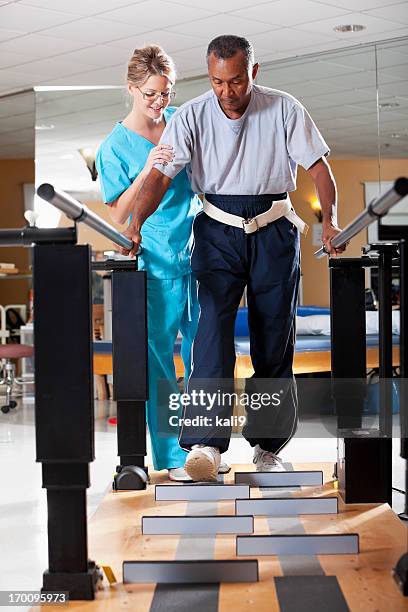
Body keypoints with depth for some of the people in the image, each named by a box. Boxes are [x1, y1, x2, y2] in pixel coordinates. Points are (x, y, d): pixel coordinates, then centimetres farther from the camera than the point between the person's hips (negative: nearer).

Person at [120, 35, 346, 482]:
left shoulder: (285, 110, -3)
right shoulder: (192, 116, -4)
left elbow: (317, 165, -4)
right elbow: (161, 174, -10)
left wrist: (330, 219, -20)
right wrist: (137, 221, -27)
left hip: (274, 231, 1)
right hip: (217, 232, -1)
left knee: (274, 340, 4)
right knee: (213, 327, -16)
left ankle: (267, 443, 17)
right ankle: (206, 444, -22)